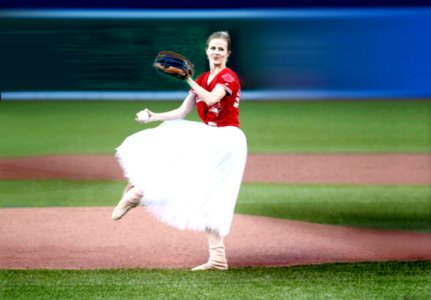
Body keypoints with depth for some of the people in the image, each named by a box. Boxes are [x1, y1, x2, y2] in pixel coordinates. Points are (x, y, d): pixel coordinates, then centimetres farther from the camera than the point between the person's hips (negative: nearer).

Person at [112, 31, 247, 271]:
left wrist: (188, 80, -20)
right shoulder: (202, 80, 15)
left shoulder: (229, 77, -8)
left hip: (227, 140, -8)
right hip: (209, 140, 8)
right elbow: (182, 112, 13)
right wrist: (154, 116, 1)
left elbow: (211, 99, -27)